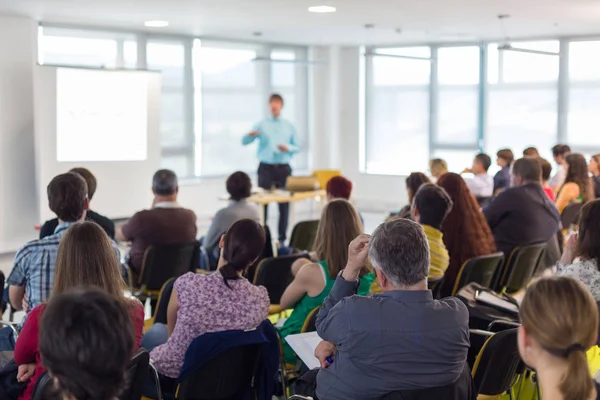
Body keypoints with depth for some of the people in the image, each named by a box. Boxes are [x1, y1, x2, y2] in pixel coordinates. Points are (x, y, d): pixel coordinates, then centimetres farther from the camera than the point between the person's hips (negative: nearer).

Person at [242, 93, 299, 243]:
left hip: (283, 168, 2)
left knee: (284, 203, 3)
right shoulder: (262, 125, 4)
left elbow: (297, 148, 12)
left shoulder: (289, 126, 10)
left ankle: (282, 237, 11)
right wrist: (250, 134, -24)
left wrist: (288, 148, -10)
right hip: (266, 168, -2)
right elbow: (244, 142, -1)